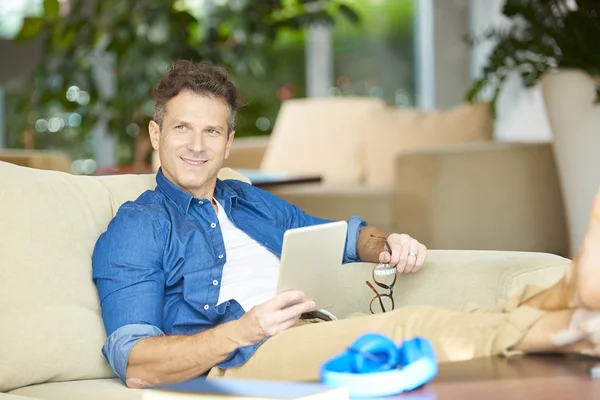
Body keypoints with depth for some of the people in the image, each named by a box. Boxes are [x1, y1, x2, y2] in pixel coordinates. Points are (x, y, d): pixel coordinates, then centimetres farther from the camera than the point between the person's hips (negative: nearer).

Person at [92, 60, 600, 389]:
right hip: (238, 362, -7)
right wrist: (244, 331, -20)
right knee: (408, 328, -34)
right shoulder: (134, 230, 7)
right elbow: (135, 366, -5)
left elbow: (344, 236, 41)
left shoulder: (253, 202, 29)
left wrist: (387, 245, 14)